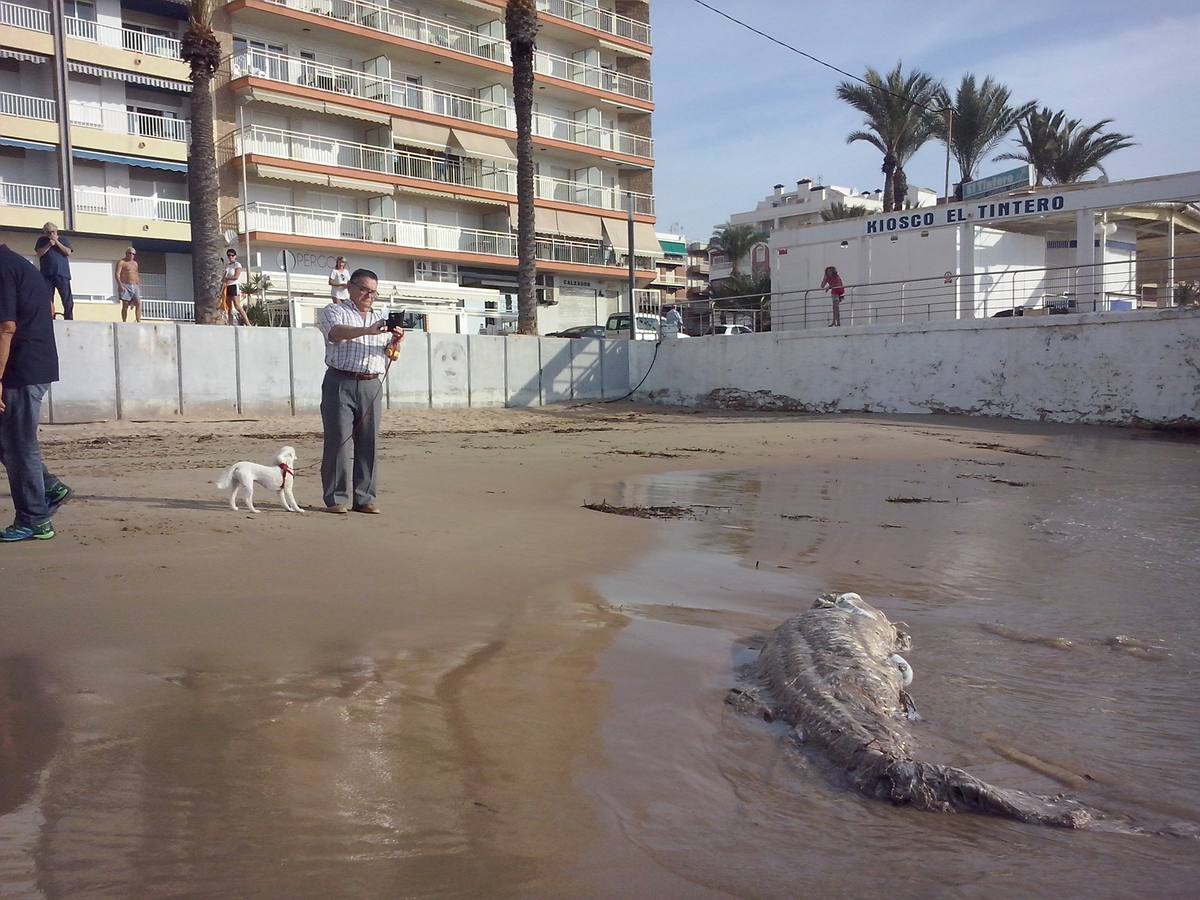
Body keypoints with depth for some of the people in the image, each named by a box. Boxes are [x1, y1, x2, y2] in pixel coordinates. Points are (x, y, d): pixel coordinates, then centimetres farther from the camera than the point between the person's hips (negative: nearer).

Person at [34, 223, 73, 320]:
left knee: (67, 300, -8)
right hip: (47, 275, 1)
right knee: (48, 299, -2)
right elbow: (39, 253, 2)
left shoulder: (63, 240, 14)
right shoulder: (42, 240, 14)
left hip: (62, 274, -1)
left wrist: (57, 242, -5)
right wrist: (49, 244, -7)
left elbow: (68, 252, -1)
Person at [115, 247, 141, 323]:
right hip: (125, 286, -5)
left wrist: (138, 287, 16)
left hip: (135, 286, 5)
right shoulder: (121, 262, -1)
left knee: (138, 304, -10)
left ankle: (138, 322, -14)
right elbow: (117, 274, -11)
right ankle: (124, 322, -2)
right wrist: (120, 285, -24)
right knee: (125, 305, -6)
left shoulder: (135, 263, 19)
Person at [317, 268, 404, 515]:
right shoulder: (334, 312, 6)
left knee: (368, 442, 2)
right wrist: (369, 331, -33)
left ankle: (364, 498, 7)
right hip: (341, 383, -5)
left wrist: (396, 341, -5)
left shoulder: (381, 319, 23)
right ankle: (336, 498, -3)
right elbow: (337, 333, -17)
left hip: (372, 386, 5)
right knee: (338, 440, -7)